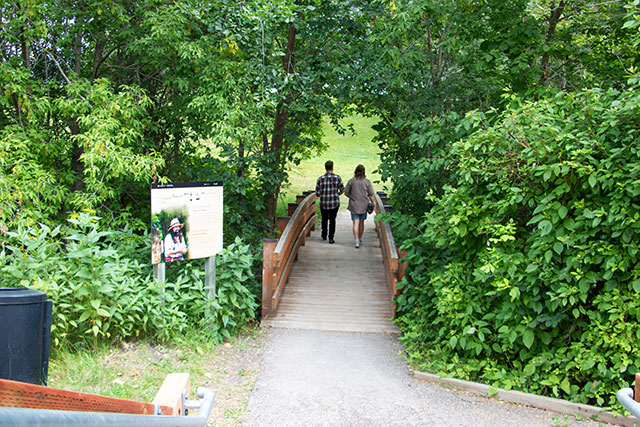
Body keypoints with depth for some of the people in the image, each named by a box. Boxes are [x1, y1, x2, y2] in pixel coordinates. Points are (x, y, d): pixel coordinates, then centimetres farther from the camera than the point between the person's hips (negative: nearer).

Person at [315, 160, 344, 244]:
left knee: (324, 219, 21)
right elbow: (342, 189, -3)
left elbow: (317, 192, -5)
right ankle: (331, 238, 4)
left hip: (324, 203, 1)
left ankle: (324, 235, 35)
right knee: (332, 220, 12)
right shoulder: (337, 177, -8)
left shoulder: (320, 179, -8)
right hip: (335, 203, -1)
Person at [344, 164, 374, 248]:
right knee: (361, 222, 16)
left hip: (354, 205, -1)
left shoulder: (351, 181, -6)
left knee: (356, 223, -3)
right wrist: (372, 203, 7)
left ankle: (357, 241, -14)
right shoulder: (367, 182, -5)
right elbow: (371, 195, -4)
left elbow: (346, 193, -2)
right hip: (364, 205, 2)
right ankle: (360, 239, 30)